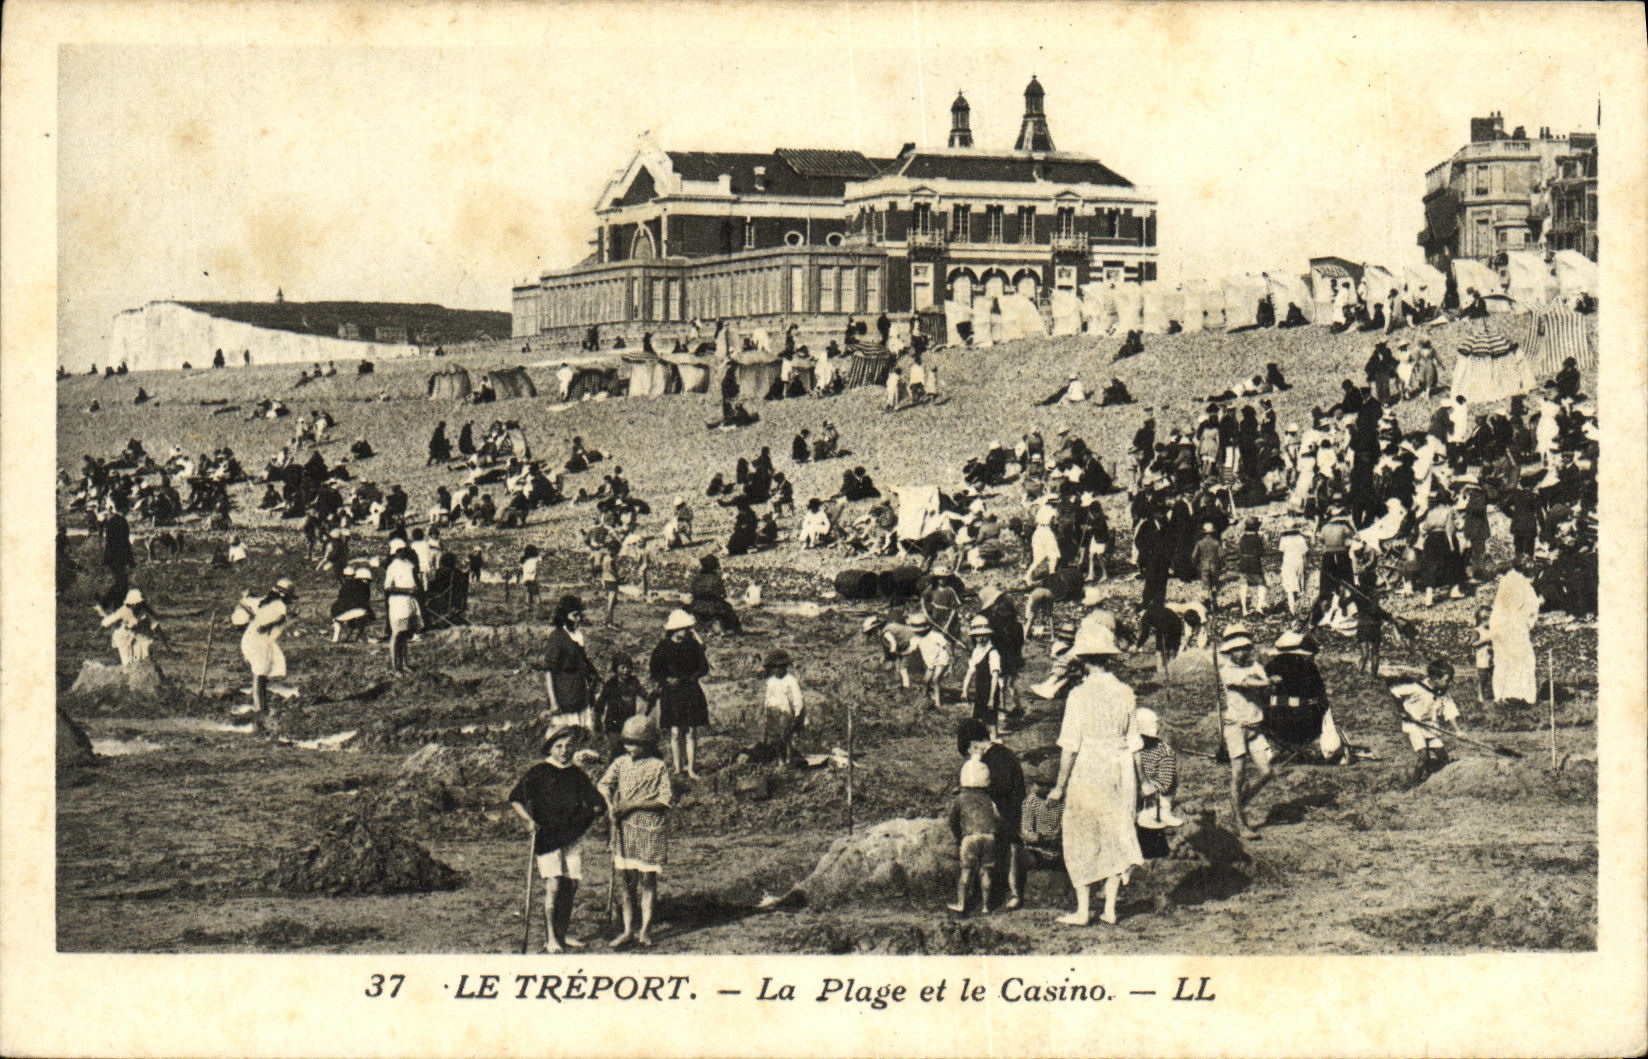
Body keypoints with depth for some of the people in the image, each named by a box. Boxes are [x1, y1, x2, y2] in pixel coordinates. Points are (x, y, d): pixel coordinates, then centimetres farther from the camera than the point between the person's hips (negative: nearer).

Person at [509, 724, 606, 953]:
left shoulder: (577, 774, 12)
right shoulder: (539, 772, 0)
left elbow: (597, 803, 19)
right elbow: (515, 799, -2)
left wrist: (590, 813, 1)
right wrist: (529, 820, -15)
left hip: (572, 837, 5)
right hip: (546, 837, -5)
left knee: (571, 886, 4)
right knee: (553, 885, -13)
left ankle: (564, 934, 17)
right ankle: (551, 938, -8)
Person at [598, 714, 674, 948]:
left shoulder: (657, 767, -6)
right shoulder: (620, 763, 7)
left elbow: (665, 800, -11)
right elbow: (604, 784, 2)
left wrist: (633, 804, -16)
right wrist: (610, 804, -18)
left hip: (649, 828, -4)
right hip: (624, 827, 4)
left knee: (647, 878, 2)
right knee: (627, 879, 7)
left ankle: (645, 931, 10)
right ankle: (629, 929, 14)